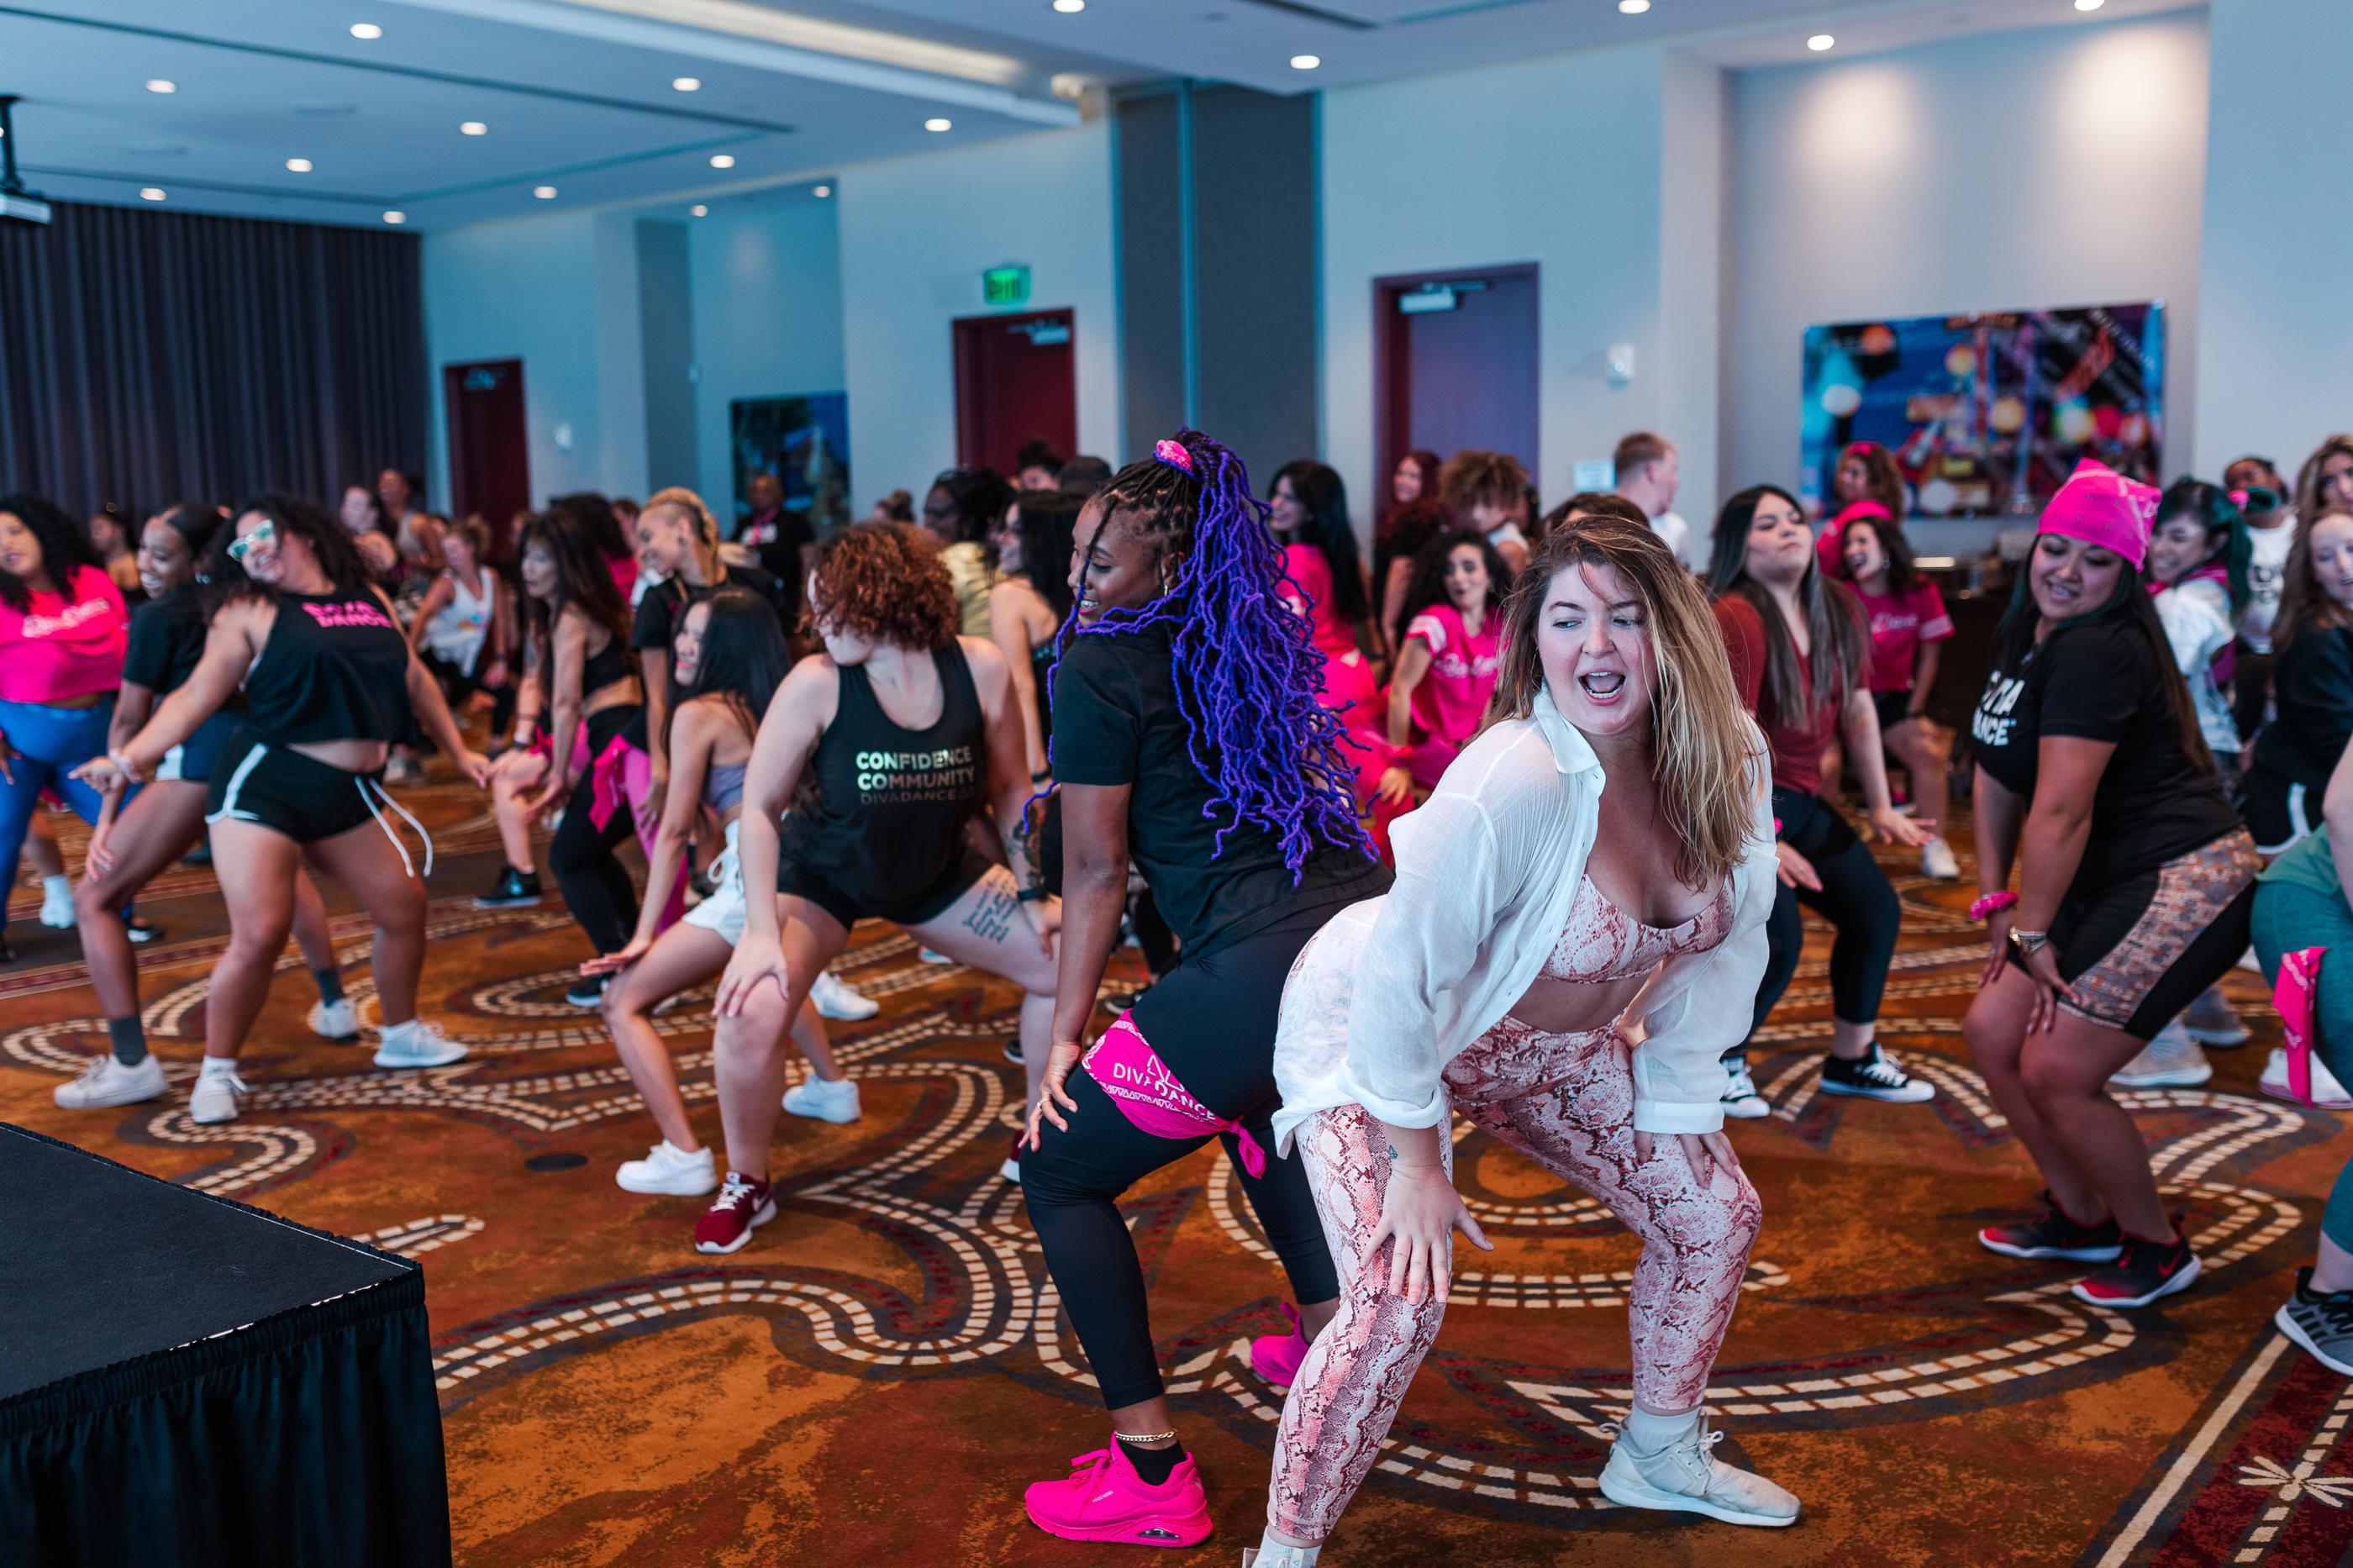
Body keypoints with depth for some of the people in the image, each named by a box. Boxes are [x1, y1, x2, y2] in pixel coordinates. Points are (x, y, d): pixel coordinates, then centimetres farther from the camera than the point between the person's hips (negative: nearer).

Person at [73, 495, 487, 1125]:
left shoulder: (371, 600, 11)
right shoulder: (249, 611, -3)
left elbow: (414, 679, 20)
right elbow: (196, 696, -7)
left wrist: (458, 752, 23)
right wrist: (129, 758, -19)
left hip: (350, 792, 6)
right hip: (265, 782, -5)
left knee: (405, 906, 13)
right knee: (259, 935, -14)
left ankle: (401, 1034, 34)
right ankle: (217, 1071, 5)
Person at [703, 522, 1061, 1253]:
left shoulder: (980, 668, -21)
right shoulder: (816, 683, -26)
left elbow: (1010, 786, -7)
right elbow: (758, 810, -21)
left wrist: (1033, 894, -4)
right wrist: (762, 931, -28)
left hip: (936, 870, 3)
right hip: (820, 872, -3)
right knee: (750, 1012, -24)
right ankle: (747, 1184, 3)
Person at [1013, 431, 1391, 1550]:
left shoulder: (1100, 669, -4)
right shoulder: (1247, 645, 17)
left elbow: (1096, 876, -2)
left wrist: (1063, 1040, 4)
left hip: (1265, 970, -8)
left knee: (1060, 1170, 8)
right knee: (1253, 1091, 39)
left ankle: (1152, 1474, 8)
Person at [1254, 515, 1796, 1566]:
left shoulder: (1727, 759, -15)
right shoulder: (1514, 781, -36)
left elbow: (1720, 949, 0)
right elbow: (1400, 975, -29)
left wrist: (1676, 1113, 2)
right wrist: (1415, 1157, -19)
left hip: (1548, 1045, 7)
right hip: (1374, 1035, -7)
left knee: (1715, 1210, 12)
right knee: (1400, 1300, -23)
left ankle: (1659, 1455, 38)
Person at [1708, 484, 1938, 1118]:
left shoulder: (1841, 608, 3)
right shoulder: (1736, 620, -21)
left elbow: (1858, 710, 9)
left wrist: (1881, 808, 10)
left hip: (1800, 799, 9)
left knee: (1876, 910, 9)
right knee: (1778, 936, -18)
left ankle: (1852, 1059, 27)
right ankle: (1721, 1063, 6)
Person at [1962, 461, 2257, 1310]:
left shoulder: (2098, 653, -21)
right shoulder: (2025, 639, 10)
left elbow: (2061, 811, -23)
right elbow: (1995, 771, 12)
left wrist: (2032, 934, -16)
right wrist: (1996, 900, 7)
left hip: (2186, 883, -10)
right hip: (2108, 886, 10)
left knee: (2056, 1072, -11)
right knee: (1992, 1031, 8)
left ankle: (2156, 1246, 13)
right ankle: (2080, 1216, 27)